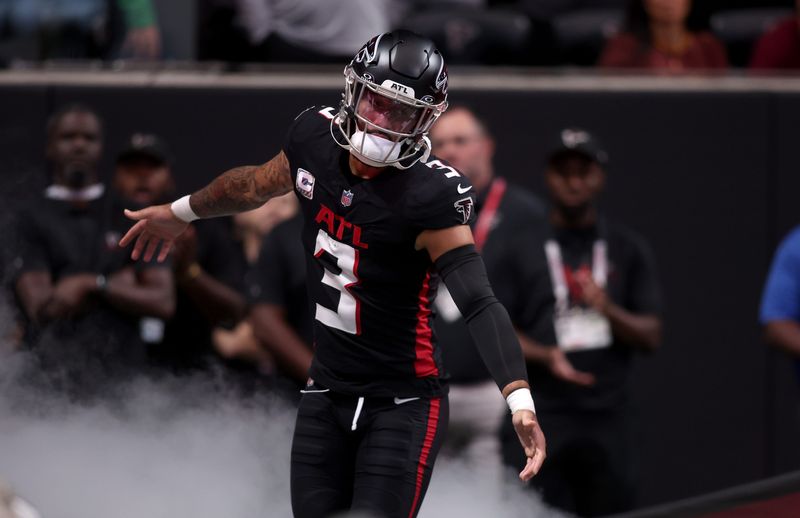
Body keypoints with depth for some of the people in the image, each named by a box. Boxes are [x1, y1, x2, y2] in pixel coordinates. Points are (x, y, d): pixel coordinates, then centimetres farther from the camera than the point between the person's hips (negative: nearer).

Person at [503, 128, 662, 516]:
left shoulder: (628, 249, 11)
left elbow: (651, 336, 7)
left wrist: (609, 310, -13)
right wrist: (545, 356, -16)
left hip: (608, 422, 2)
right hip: (540, 415, -2)